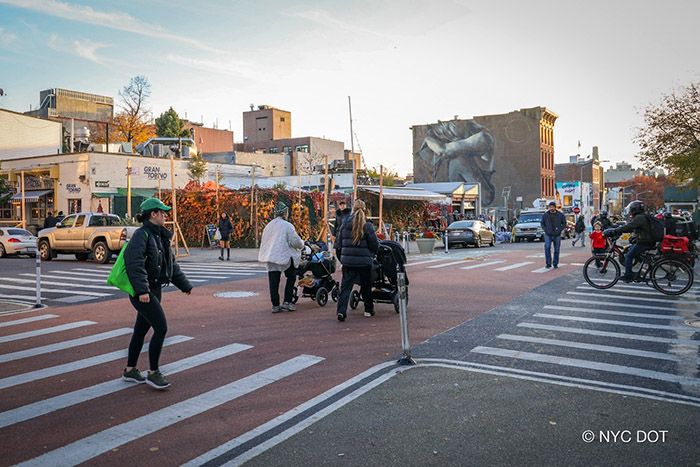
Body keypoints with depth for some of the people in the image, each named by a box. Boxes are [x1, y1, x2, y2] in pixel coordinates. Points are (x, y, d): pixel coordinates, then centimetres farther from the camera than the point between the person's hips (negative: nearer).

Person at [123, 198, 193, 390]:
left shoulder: (160, 236, 15)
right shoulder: (141, 235, -13)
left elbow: (171, 263, 21)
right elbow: (136, 264, -24)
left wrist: (185, 285, 21)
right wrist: (142, 290, -32)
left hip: (154, 290, 9)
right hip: (142, 292, -9)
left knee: (141, 329, 15)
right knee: (161, 328, -11)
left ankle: (130, 370, 27)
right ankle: (153, 373, 0)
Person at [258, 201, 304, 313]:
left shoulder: (269, 225, 11)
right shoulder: (287, 226, -10)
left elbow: (264, 242, 17)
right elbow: (295, 242, -12)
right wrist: (302, 244, 9)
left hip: (270, 257, 5)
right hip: (285, 256, -5)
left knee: (274, 281, 7)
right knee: (291, 277, 12)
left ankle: (275, 305, 8)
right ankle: (287, 302, 7)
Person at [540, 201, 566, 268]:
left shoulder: (560, 214, 2)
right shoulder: (545, 215, 3)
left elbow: (564, 223, 7)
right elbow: (542, 223, 10)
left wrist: (559, 230, -8)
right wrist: (546, 230, -5)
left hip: (557, 235, 1)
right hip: (548, 235, 0)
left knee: (556, 250, 5)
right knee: (547, 248, -16)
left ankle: (555, 264, 16)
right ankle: (548, 263, -10)